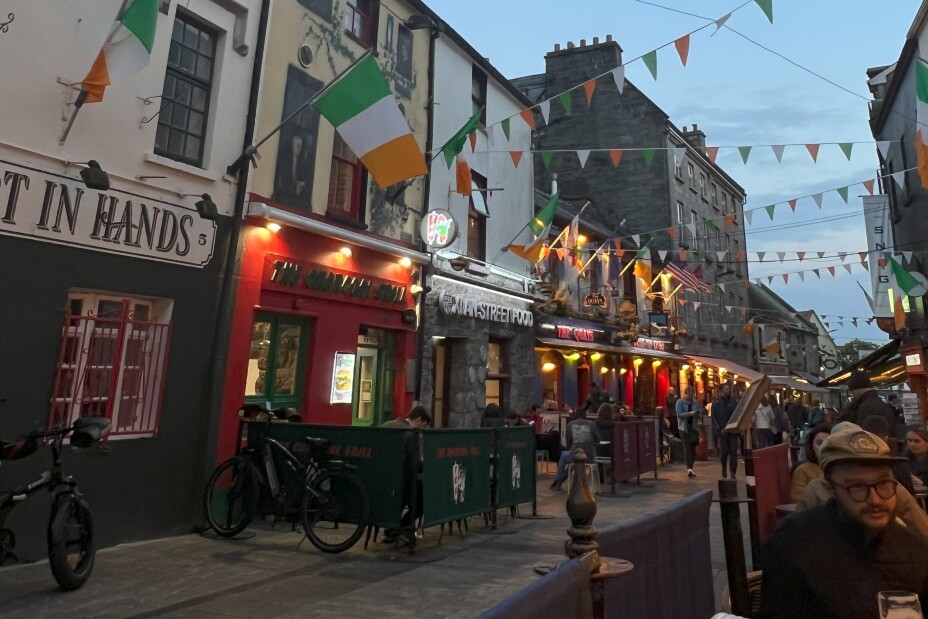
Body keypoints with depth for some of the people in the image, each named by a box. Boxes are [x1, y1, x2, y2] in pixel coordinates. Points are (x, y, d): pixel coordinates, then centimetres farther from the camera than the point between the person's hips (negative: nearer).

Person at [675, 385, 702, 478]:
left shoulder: (695, 403, 9)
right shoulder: (680, 402, -2)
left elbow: (698, 415, 9)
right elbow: (679, 414, -13)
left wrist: (697, 414, -15)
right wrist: (691, 413, -25)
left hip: (694, 427, 4)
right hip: (684, 428, -4)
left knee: (693, 448, 7)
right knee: (687, 448, -11)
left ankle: (690, 468, 17)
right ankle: (689, 468, -16)